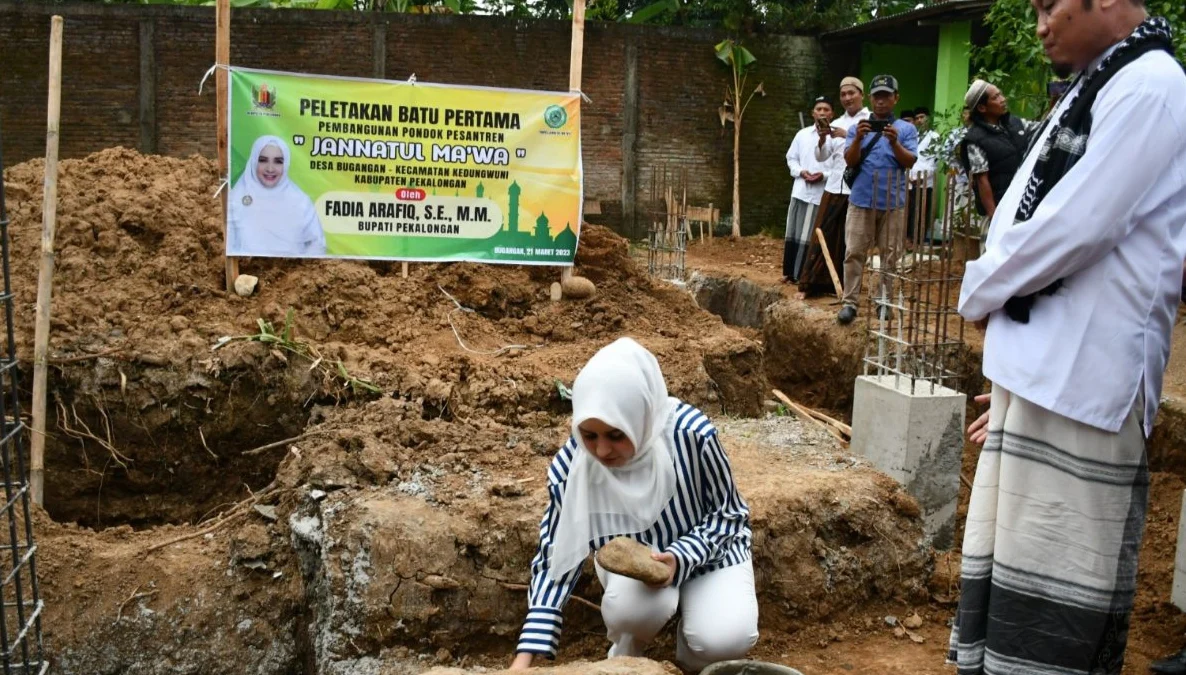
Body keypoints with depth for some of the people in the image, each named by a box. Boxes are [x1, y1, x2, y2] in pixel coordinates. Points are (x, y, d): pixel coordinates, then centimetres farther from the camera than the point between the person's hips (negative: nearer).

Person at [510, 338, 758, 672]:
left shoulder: (691, 433, -31)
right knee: (630, 607, -33)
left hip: (708, 549, -1)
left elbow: (728, 513, -15)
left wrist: (680, 558, -34)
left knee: (722, 639, -28)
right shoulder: (571, 464, -24)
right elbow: (557, 556, -16)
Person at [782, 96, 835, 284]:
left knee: (813, 237, -1)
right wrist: (800, 172, -5)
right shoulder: (802, 134, 10)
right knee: (794, 233, 7)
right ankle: (790, 272, 17)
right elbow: (791, 157, 14)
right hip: (801, 190, 4)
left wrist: (825, 175, -19)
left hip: (823, 193, -4)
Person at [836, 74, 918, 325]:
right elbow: (850, 161, -1)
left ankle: (885, 301, 12)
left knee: (890, 254, 4)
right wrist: (858, 139, -18)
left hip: (893, 202, 0)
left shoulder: (906, 129, 5)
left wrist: (894, 142, -20)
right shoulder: (858, 127, 9)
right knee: (854, 252, -3)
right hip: (861, 200, 0)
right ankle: (850, 302, -1)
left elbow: (910, 162, -5)